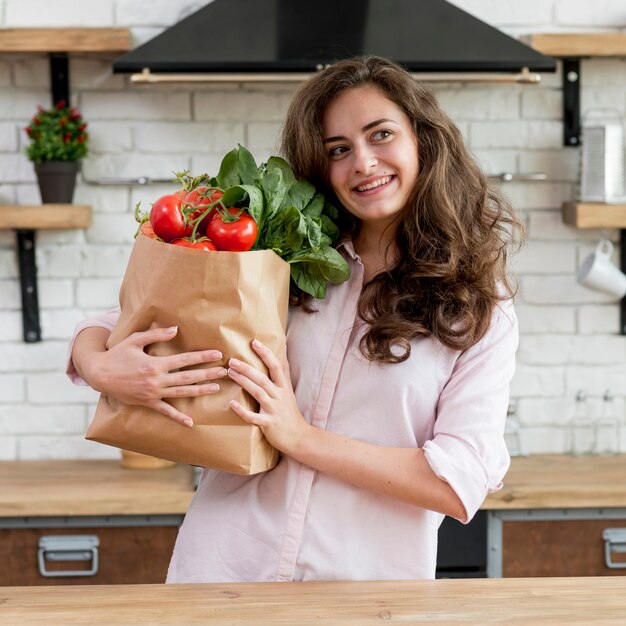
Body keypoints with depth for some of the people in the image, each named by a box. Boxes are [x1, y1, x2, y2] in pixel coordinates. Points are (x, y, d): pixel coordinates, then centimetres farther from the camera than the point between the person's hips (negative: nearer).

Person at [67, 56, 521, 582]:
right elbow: (133, 318, 4)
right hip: (224, 567, 2)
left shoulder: (480, 309, -4)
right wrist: (100, 368, -19)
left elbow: (463, 484, -13)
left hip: (366, 583, -2)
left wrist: (301, 437, -18)